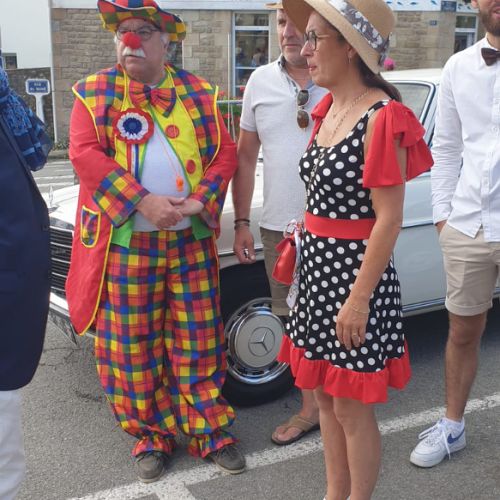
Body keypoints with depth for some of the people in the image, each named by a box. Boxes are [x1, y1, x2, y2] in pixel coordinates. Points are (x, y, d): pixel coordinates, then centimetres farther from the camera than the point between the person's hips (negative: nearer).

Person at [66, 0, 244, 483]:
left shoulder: (200, 94, 7)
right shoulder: (94, 93, 2)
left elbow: (225, 153, 4)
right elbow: (85, 154, -10)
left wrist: (199, 201, -14)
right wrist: (144, 202, -20)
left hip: (191, 241, 1)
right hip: (124, 241, -1)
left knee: (198, 342, 8)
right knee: (132, 346, 7)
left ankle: (210, 430, 23)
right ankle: (151, 436, 24)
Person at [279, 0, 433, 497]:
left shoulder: (382, 118, -18)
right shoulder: (330, 108, 8)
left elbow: (389, 219, -19)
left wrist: (358, 299, -19)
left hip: (355, 273, -8)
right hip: (317, 269, 8)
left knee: (351, 407, 6)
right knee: (325, 396, 19)